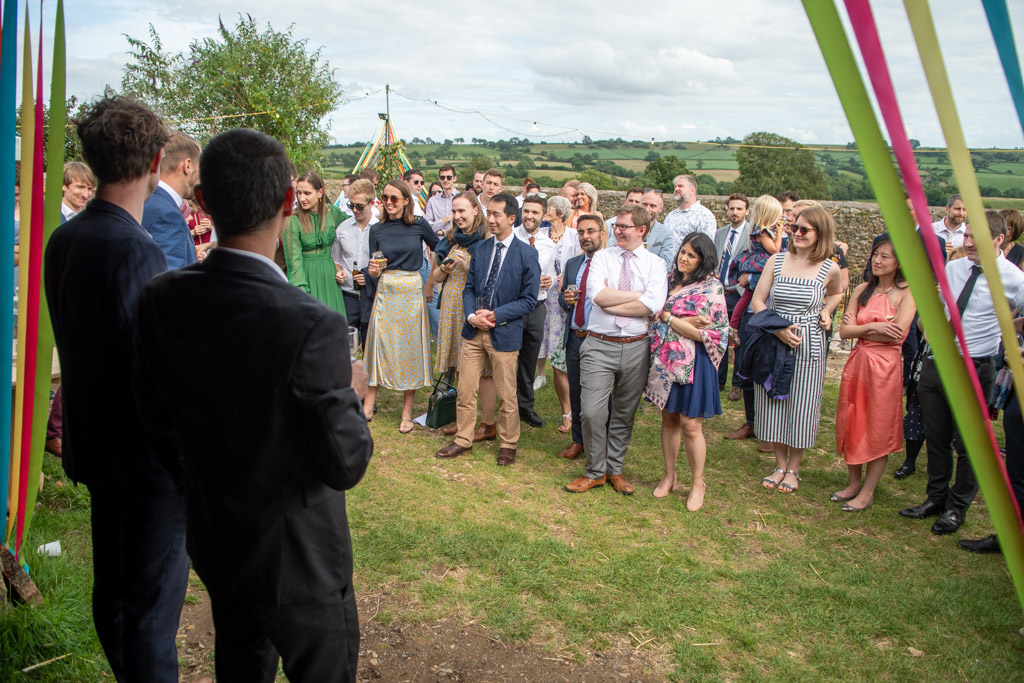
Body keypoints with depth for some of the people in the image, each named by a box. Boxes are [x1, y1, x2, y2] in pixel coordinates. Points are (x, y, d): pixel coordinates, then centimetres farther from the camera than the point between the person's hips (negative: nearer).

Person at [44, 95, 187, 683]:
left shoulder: (63, 240, 4)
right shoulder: (136, 250, -24)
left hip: (95, 442, 9)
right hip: (147, 457, -9)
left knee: (112, 590, 24)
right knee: (153, 609, 6)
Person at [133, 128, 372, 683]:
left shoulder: (160, 299, -12)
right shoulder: (311, 325, -32)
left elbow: (156, 419, 0)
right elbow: (346, 464, -24)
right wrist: (348, 393, -7)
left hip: (213, 539, 6)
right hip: (295, 557, -6)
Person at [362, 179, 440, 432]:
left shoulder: (419, 225, -2)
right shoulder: (377, 230, 2)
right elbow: (372, 267, 3)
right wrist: (372, 272, -17)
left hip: (412, 292, -1)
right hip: (385, 292, 1)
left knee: (410, 348, 5)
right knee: (380, 346, 2)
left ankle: (407, 413, 15)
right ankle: (368, 407, 13)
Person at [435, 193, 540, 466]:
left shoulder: (527, 254, -7)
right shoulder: (480, 248, 8)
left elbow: (529, 300, -8)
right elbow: (469, 288, 10)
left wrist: (495, 315, -17)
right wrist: (472, 316, -8)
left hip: (504, 333, -4)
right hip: (474, 331, 4)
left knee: (506, 396, 7)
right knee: (465, 390, 10)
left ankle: (508, 445, 26)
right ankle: (463, 441, 26)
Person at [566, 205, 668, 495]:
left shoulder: (655, 264, 4)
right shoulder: (602, 258, 6)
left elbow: (653, 305, -14)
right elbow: (598, 294, -12)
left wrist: (610, 302, -12)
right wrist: (637, 295, -10)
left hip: (636, 348, 1)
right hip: (599, 345, -1)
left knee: (625, 414, 12)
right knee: (592, 412, -7)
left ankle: (615, 470, 29)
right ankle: (595, 472, 13)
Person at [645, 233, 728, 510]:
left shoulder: (711, 288, -10)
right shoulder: (669, 279, 9)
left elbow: (708, 334, -15)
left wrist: (668, 318, -13)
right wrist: (686, 322, -8)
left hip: (693, 362, -5)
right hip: (664, 359, 5)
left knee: (690, 425, 0)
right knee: (669, 419, 14)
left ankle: (698, 484, 18)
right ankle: (669, 475, 29)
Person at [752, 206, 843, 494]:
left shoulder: (829, 269, -2)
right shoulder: (777, 261, -1)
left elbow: (836, 293, 21)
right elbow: (757, 302, -1)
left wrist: (826, 311, 0)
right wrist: (779, 329, -14)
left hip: (808, 347, -1)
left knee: (801, 407, 4)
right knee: (773, 403, 7)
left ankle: (793, 468, 23)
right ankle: (780, 465, 24)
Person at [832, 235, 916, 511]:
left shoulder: (907, 293, -7)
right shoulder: (863, 290, 8)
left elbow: (897, 333, -18)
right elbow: (844, 331, 2)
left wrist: (859, 329, -8)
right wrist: (872, 326, -14)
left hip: (886, 366, -5)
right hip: (857, 362, 5)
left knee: (879, 430, 4)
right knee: (851, 424, 11)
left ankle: (867, 492, 15)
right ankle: (854, 483, 27)